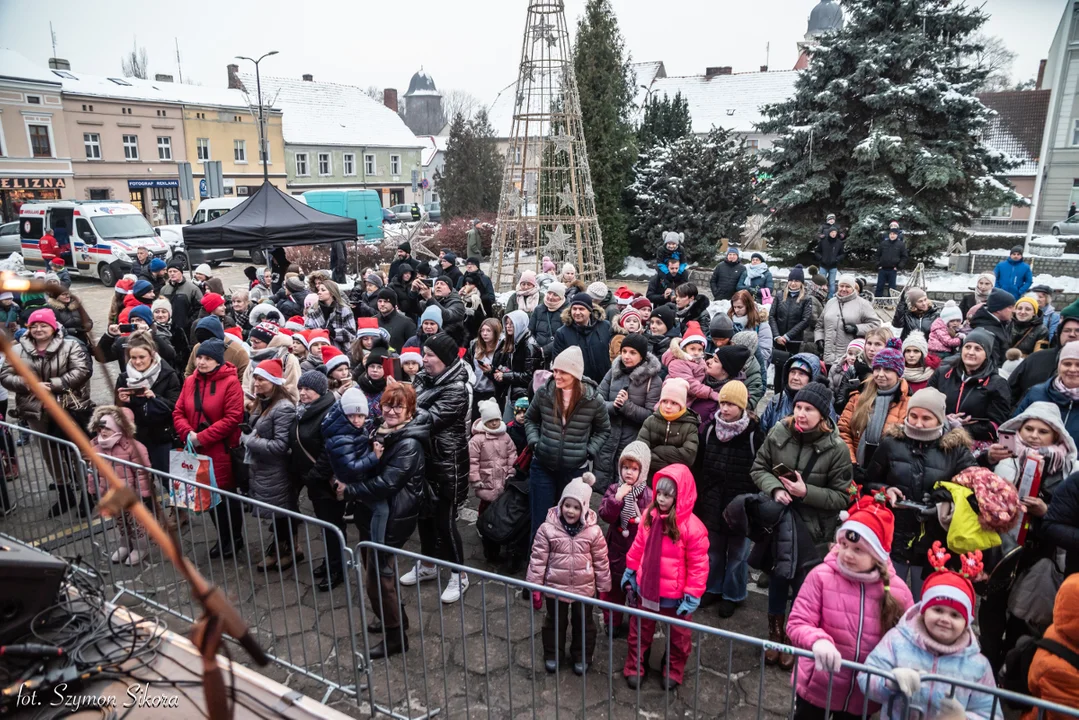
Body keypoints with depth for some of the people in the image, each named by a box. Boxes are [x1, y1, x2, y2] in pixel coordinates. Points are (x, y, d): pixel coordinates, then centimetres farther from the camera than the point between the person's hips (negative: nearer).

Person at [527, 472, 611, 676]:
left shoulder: (593, 531, -14)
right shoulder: (547, 528, -17)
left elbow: (601, 561, -4)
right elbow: (538, 559, -11)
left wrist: (604, 588, 2)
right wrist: (535, 587, -8)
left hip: (584, 588, 1)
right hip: (555, 587, 0)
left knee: (583, 623, 19)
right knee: (555, 622, 19)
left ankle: (582, 657, 41)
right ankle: (552, 655, 42)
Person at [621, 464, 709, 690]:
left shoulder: (693, 527, -26)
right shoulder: (650, 515, -10)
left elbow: (698, 565, -19)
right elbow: (638, 546, 5)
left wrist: (693, 596, -17)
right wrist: (630, 570, 13)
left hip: (675, 595, -4)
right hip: (646, 588, 4)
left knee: (678, 636, 21)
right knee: (640, 631, 21)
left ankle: (673, 671, 45)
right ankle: (635, 667, 42)